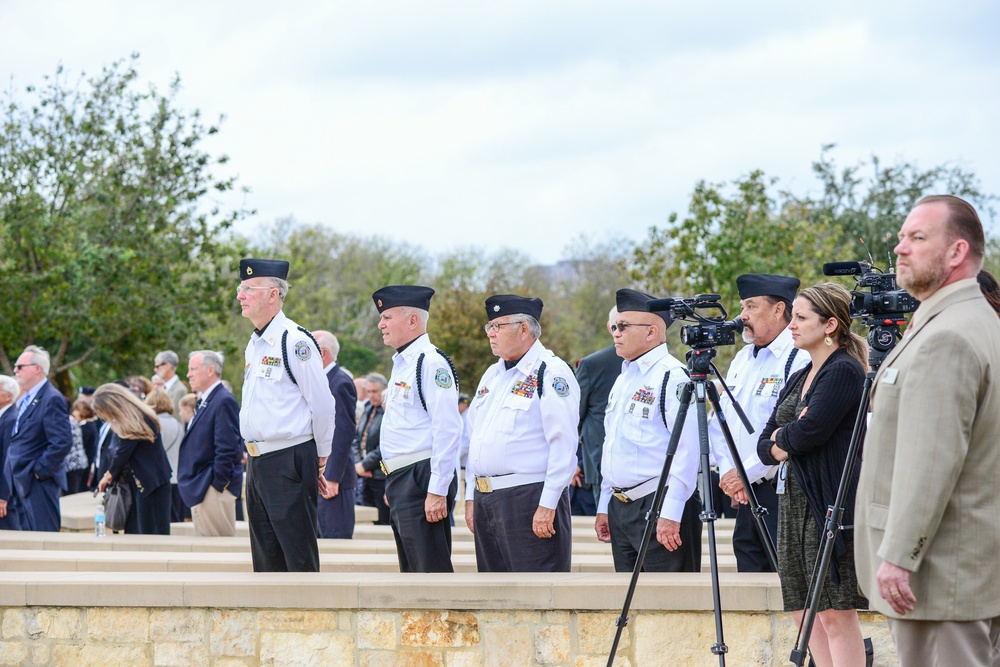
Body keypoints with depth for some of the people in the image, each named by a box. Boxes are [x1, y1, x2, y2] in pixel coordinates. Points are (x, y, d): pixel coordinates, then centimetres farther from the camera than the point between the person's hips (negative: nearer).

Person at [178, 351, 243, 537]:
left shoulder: (224, 401, -14)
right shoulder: (205, 402, 18)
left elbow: (227, 448, -20)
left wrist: (217, 484, -19)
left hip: (214, 491, -11)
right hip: (200, 490, 11)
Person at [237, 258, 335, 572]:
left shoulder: (294, 341, -12)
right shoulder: (254, 345, 15)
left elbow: (323, 405, -11)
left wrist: (319, 460, -2)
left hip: (289, 463, -9)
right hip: (257, 461, 9)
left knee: (299, 558, -6)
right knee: (266, 558, 12)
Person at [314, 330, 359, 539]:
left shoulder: (341, 383, -12)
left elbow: (344, 434, -18)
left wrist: (333, 478, -21)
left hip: (333, 476, -10)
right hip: (316, 476, 10)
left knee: (336, 538, -8)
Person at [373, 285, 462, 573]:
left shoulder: (431, 363, -13)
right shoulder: (402, 363, 17)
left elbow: (448, 431, -20)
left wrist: (437, 492, -23)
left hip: (422, 481, -11)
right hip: (402, 484, 11)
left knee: (432, 571, -11)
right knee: (412, 571, 13)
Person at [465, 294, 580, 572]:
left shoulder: (551, 372, -9)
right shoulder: (492, 375, 18)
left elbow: (563, 445, -15)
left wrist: (547, 505, -19)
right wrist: (471, 497, 17)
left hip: (528, 498, -9)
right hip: (485, 500, 9)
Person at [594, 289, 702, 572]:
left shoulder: (672, 377, -12)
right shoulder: (624, 378, 19)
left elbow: (686, 451, -19)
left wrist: (670, 514, -23)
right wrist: (604, 507, 22)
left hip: (658, 505, -9)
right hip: (620, 506, 9)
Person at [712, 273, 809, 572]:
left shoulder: (800, 358, -12)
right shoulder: (742, 359, 18)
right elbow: (719, 422, 20)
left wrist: (747, 472, -15)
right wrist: (727, 471, 4)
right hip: (745, 496, 9)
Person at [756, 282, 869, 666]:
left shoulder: (845, 371, -9)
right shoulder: (798, 378, 17)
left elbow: (810, 431, -19)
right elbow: (764, 447, 14)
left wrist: (780, 436, 1)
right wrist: (783, 446, -7)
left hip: (832, 503, -9)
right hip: (793, 501, 9)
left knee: (836, 613, -8)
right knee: (804, 612, 8)